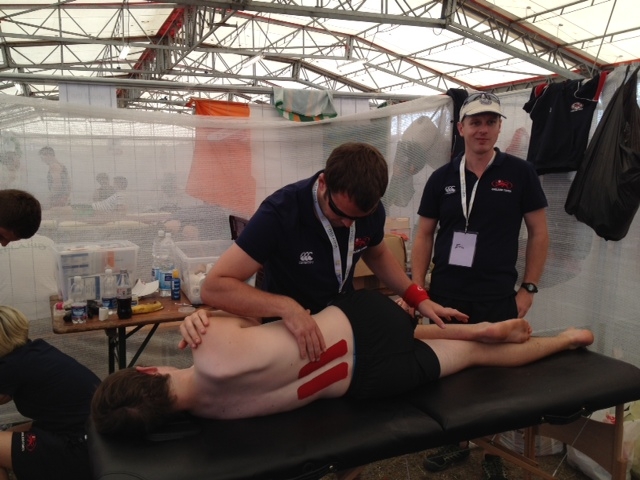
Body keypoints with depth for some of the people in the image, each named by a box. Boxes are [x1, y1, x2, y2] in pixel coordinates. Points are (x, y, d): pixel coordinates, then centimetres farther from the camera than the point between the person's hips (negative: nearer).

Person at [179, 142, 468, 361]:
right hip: (290, 336, -3)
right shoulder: (280, 212, -29)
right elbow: (213, 287, -32)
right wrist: (287, 307, -45)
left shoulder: (370, 210, -14)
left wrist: (418, 298, -6)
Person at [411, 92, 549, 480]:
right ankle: (454, 442, 33)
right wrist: (417, 288, 1)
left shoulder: (519, 173, -2)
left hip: (498, 298, -2)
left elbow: (539, 233, 1)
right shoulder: (442, 178, 3)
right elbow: (425, 235, 7)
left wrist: (529, 288, -3)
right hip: (445, 296, 2)